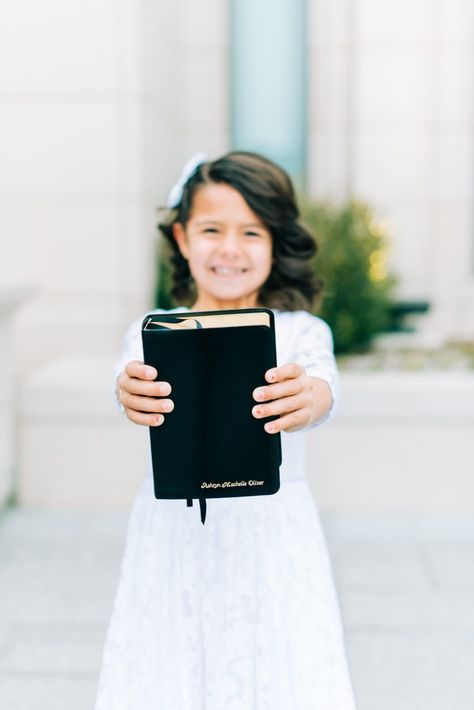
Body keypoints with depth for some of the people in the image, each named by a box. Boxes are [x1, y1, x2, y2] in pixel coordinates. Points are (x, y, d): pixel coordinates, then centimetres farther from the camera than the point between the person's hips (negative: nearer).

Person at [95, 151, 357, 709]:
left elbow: (322, 383, -20)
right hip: (173, 541, 1)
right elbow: (134, 377, -18)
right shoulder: (152, 332, 3)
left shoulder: (302, 332, 0)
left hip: (272, 540, -1)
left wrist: (308, 398, -45)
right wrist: (129, 392, -42)